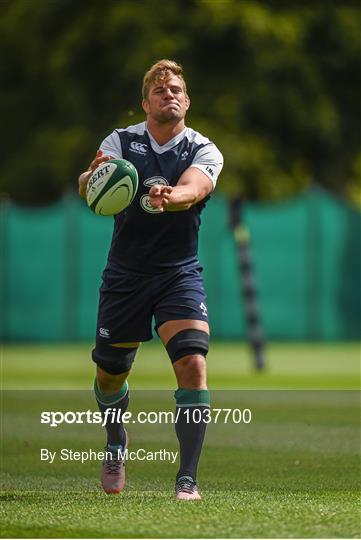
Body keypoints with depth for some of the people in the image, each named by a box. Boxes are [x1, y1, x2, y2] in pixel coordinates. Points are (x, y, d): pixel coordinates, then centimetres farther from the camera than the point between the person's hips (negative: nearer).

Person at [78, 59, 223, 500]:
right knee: (110, 374, 9)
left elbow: (194, 188, -26)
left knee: (192, 365, -19)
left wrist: (169, 196, -50)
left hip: (180, 273, -1)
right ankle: (116, 445, 42)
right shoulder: (122, 141, -2)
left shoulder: (204, 151, -4)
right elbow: (87, 186, -19)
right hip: (124, 274, 1)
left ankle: (187, 479, -14)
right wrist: (94, 175, -44)